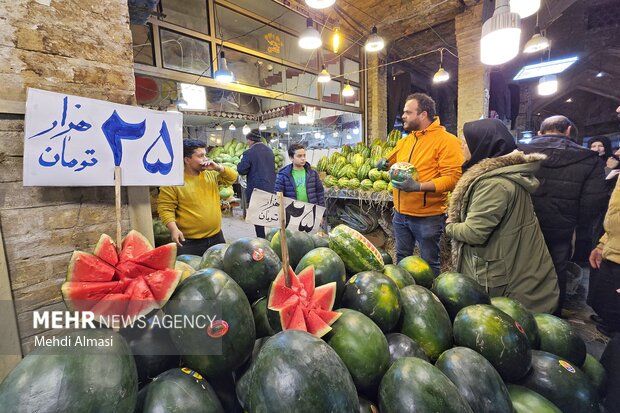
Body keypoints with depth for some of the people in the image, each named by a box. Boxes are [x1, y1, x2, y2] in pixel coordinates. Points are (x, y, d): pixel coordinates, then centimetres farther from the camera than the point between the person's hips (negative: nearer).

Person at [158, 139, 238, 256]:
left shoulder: (211, 174, 4)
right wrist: (174, 229, -25)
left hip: (216, 236, 6)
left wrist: (218, 167, -9)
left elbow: (232, 177, 7)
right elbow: (165, 208, -13)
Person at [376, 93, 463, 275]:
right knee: (401, 259, 21)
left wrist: (418, 186, -30)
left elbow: (452, 178, -20)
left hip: (428, 217, -6)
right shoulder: (405, 141, 9)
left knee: (429, 264, 11)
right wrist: (385, 163, 3)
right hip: (400, 214, 7)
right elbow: (390, 160, 27)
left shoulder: (446, 140, -12)